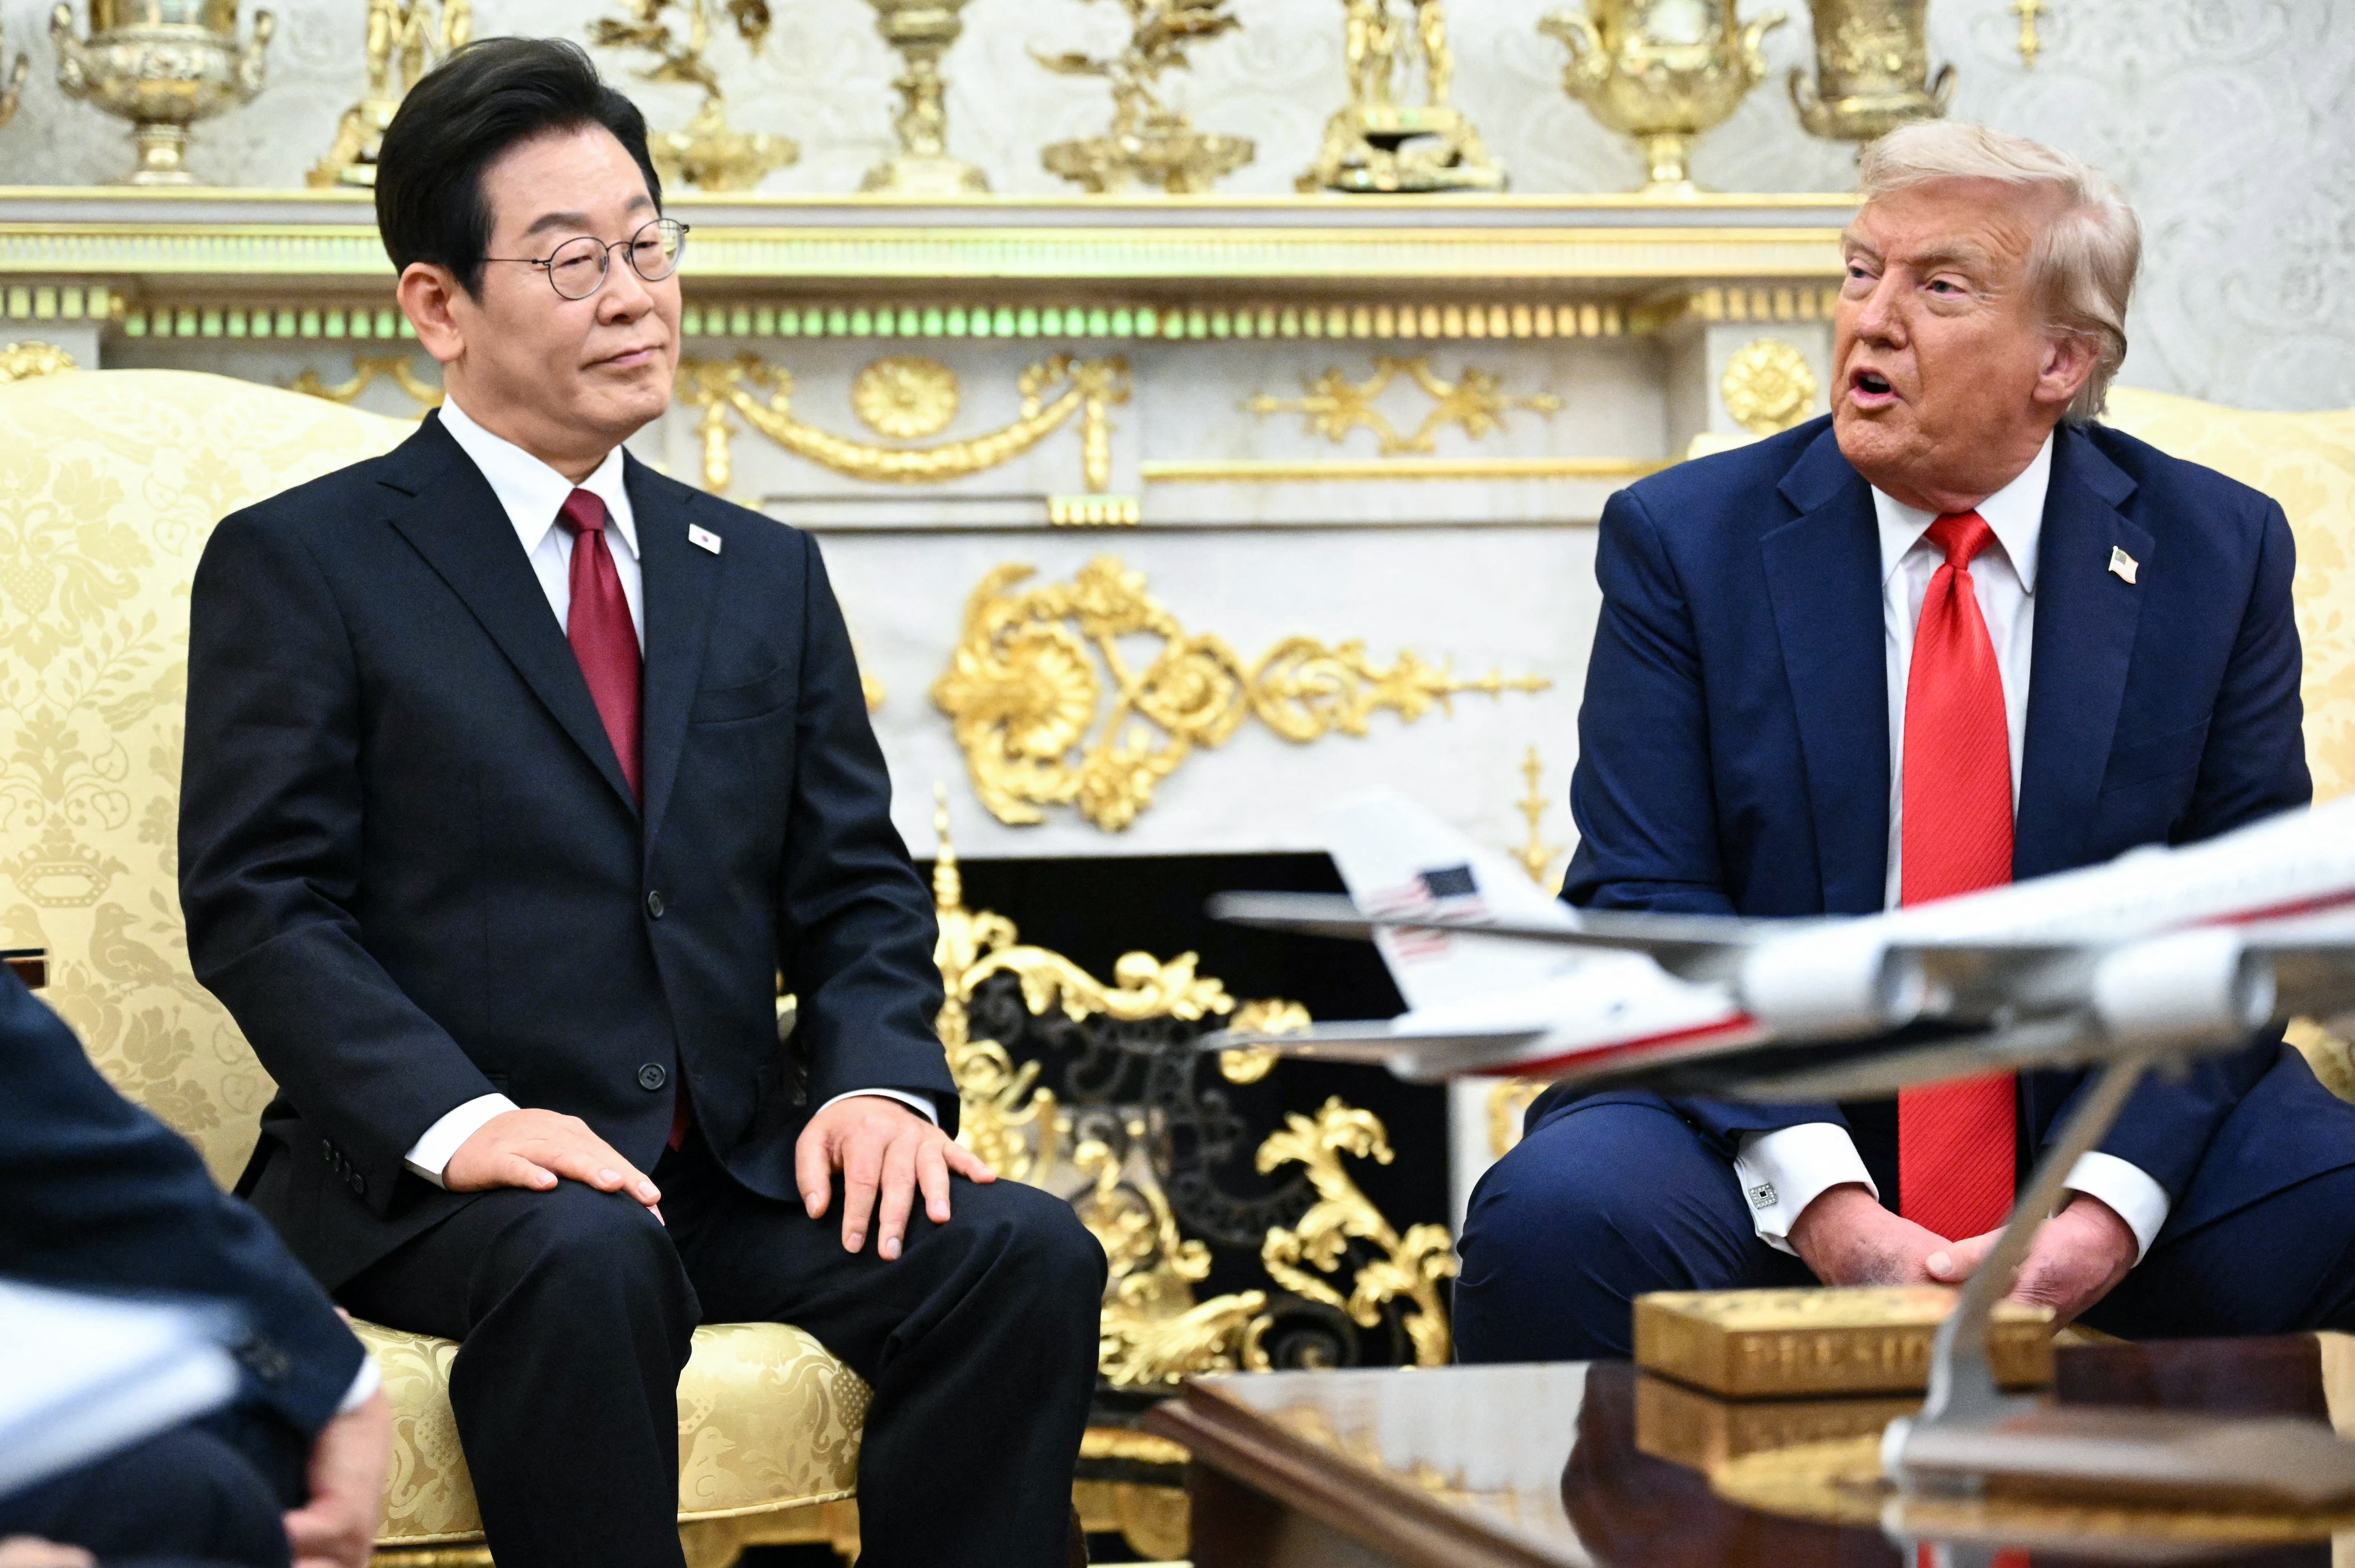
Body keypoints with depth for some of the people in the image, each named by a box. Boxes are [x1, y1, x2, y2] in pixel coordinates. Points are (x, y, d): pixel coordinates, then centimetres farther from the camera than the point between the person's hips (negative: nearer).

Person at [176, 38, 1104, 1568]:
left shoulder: (765, 574, 19)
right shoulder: (298, 564, 3)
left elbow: (856, 894, 15)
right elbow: (260, 907, -6)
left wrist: (878, 1083, -7)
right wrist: (459, 1121, -22)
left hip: (735, 1168, 5)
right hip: (423, 1188, -4)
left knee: (1027, 1253, -22)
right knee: (588, 1259, -37)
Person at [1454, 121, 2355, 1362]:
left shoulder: (2215, 551, 3)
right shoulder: (1683, 539, 0)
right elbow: (1645, 914, -6)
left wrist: (2106, 1211, -17)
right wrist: (1820, 1202, -21)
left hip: (2108, 1123, 1)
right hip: (1761, 1120, -1)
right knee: (1554, 1219, -31)